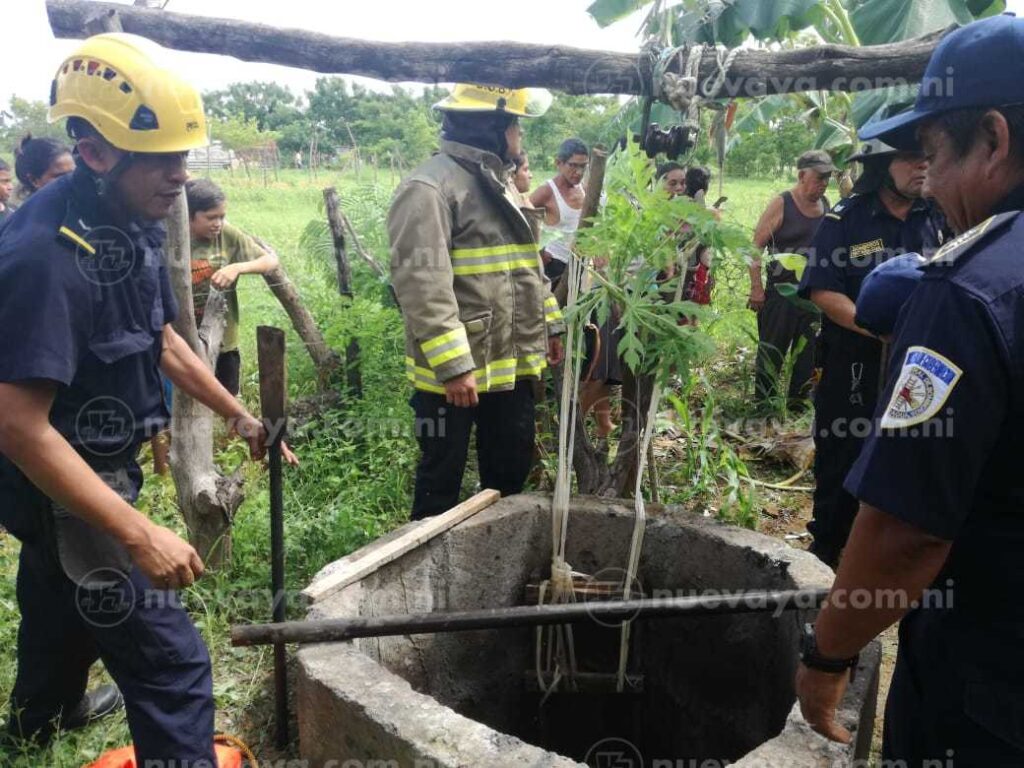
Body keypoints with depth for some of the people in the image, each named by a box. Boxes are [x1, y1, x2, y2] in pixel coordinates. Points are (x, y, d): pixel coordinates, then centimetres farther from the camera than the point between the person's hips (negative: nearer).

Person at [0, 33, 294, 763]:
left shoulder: (131, 225, -3)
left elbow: (161, 340, 10)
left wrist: (241, 415, 11)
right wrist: (138, 534, -33)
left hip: (99, 469, 10)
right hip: (61, 487, -9)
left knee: (64, 607, 32)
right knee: (172, 662, -5)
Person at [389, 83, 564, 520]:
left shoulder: (500, 184, 16)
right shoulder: (431, 187, -16)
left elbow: (527, 268, 24)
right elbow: (422, 283, -25)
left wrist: (550, 325, 22)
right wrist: (452, 363, -28)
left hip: (510, 365, 9)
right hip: (453, 372, -9)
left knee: (511, 468, 20)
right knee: (441, 481, 6)